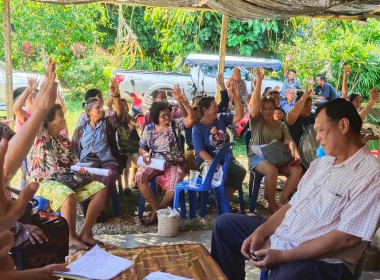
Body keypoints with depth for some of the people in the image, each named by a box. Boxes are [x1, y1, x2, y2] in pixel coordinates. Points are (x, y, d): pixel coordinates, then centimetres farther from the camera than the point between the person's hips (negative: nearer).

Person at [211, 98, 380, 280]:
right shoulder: (320, 163, 13)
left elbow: (347, 238, -22)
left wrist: (283, 255, -22)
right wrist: (261, 232, -3)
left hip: (322, 261, -8)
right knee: (226, 223, 12)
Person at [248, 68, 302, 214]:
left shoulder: (281, 125, 17)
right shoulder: (256, 121, 5)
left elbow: (289, 141, 5)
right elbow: (255, 102, -11)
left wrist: (295, 154, -16)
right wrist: (259, 80, -16)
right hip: (258, 156, -4)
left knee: (297, 169, -23)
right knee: (272, 170, -37)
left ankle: (282, 201, -13)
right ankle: (271, 205, -20)